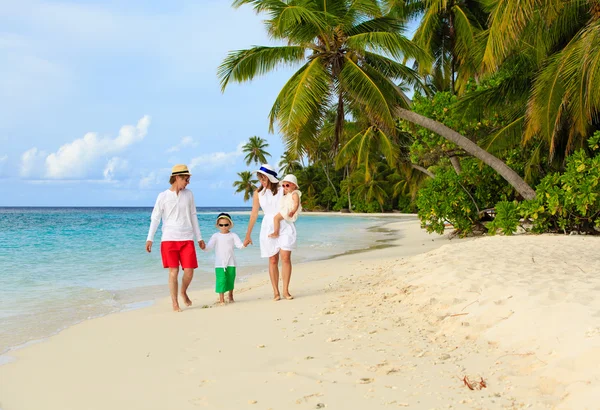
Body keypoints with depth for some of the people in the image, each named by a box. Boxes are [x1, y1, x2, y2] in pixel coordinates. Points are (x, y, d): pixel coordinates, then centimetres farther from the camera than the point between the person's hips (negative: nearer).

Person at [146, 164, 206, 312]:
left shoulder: (188, 194, 8)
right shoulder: (163, 196, -1)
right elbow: (155, 218, -1)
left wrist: (199, 238, 15)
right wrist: (150, 239, -9)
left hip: (187, 239, 3)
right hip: (169, 239, -3)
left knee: (189, 271, -3)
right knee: (173, 271, -4)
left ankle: (184, 292, 27)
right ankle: (175, 304, 8)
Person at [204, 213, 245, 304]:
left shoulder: (233, 235, 4)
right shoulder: (216, 236, 3)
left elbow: (239, 245, -5)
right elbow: (208, 247, -3)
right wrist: (203, 247, -23)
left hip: (230, 262, 1)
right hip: (219, 263, -1)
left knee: (230, 279, 8)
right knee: (221, 279, -10)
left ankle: (230, 297, 27)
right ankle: (221, 299, -2)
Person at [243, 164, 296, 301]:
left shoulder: (282, 190, -1)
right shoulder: (258, 193, 2)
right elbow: (254, 214, 7)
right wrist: (248, 235, 9)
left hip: (285, 226, -1)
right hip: (268, 227, 1)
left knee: (286, 257, -10)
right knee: (273, 260, 1)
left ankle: (286, 290, -1)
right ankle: (275, 292, 7)